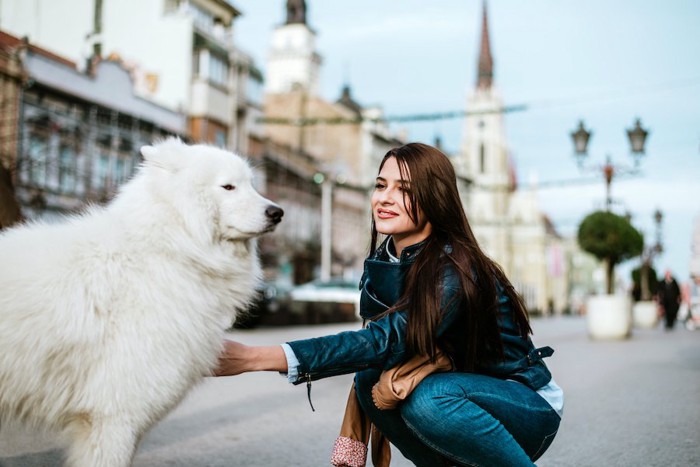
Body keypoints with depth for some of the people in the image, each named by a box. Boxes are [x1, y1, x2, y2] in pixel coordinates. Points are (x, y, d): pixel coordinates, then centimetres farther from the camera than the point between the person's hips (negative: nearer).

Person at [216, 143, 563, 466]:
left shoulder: (456, 271, -27)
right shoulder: (385, 261, -3)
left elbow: (388, 340, -38)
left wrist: (255, 357, -45)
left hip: (529, 406, -6)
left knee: (429, 398, -34)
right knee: (370, 381, -17)